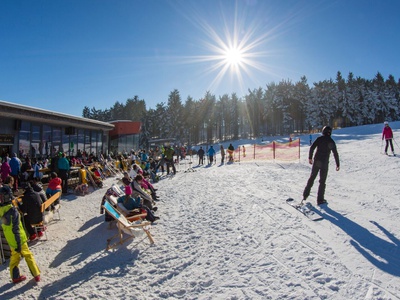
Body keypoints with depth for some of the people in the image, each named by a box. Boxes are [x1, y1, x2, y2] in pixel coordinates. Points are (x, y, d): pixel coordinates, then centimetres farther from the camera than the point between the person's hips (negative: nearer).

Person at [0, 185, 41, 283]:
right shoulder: (12, 210, -28)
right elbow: (15, 229, -26)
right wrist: (18, 244, -19)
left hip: (10, 239, 6)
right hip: (18, 239, -6)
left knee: (14, 257, 21)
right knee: (28, 256, 8)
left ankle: (15, 277, 32)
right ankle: (36, 275, 16)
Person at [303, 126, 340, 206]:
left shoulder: (319, 139, 0)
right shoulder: (331, 142, 1)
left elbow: (312, 148, -6)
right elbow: (335, 154, 3)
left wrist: (310, 158, 4)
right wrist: (338, 164, 11)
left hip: (316, 161, 1)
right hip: (324, 163, -1)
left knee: (312, 178, 14)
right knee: (322, 181, 5)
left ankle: (305, 195, 17)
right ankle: (320, 200, 6)